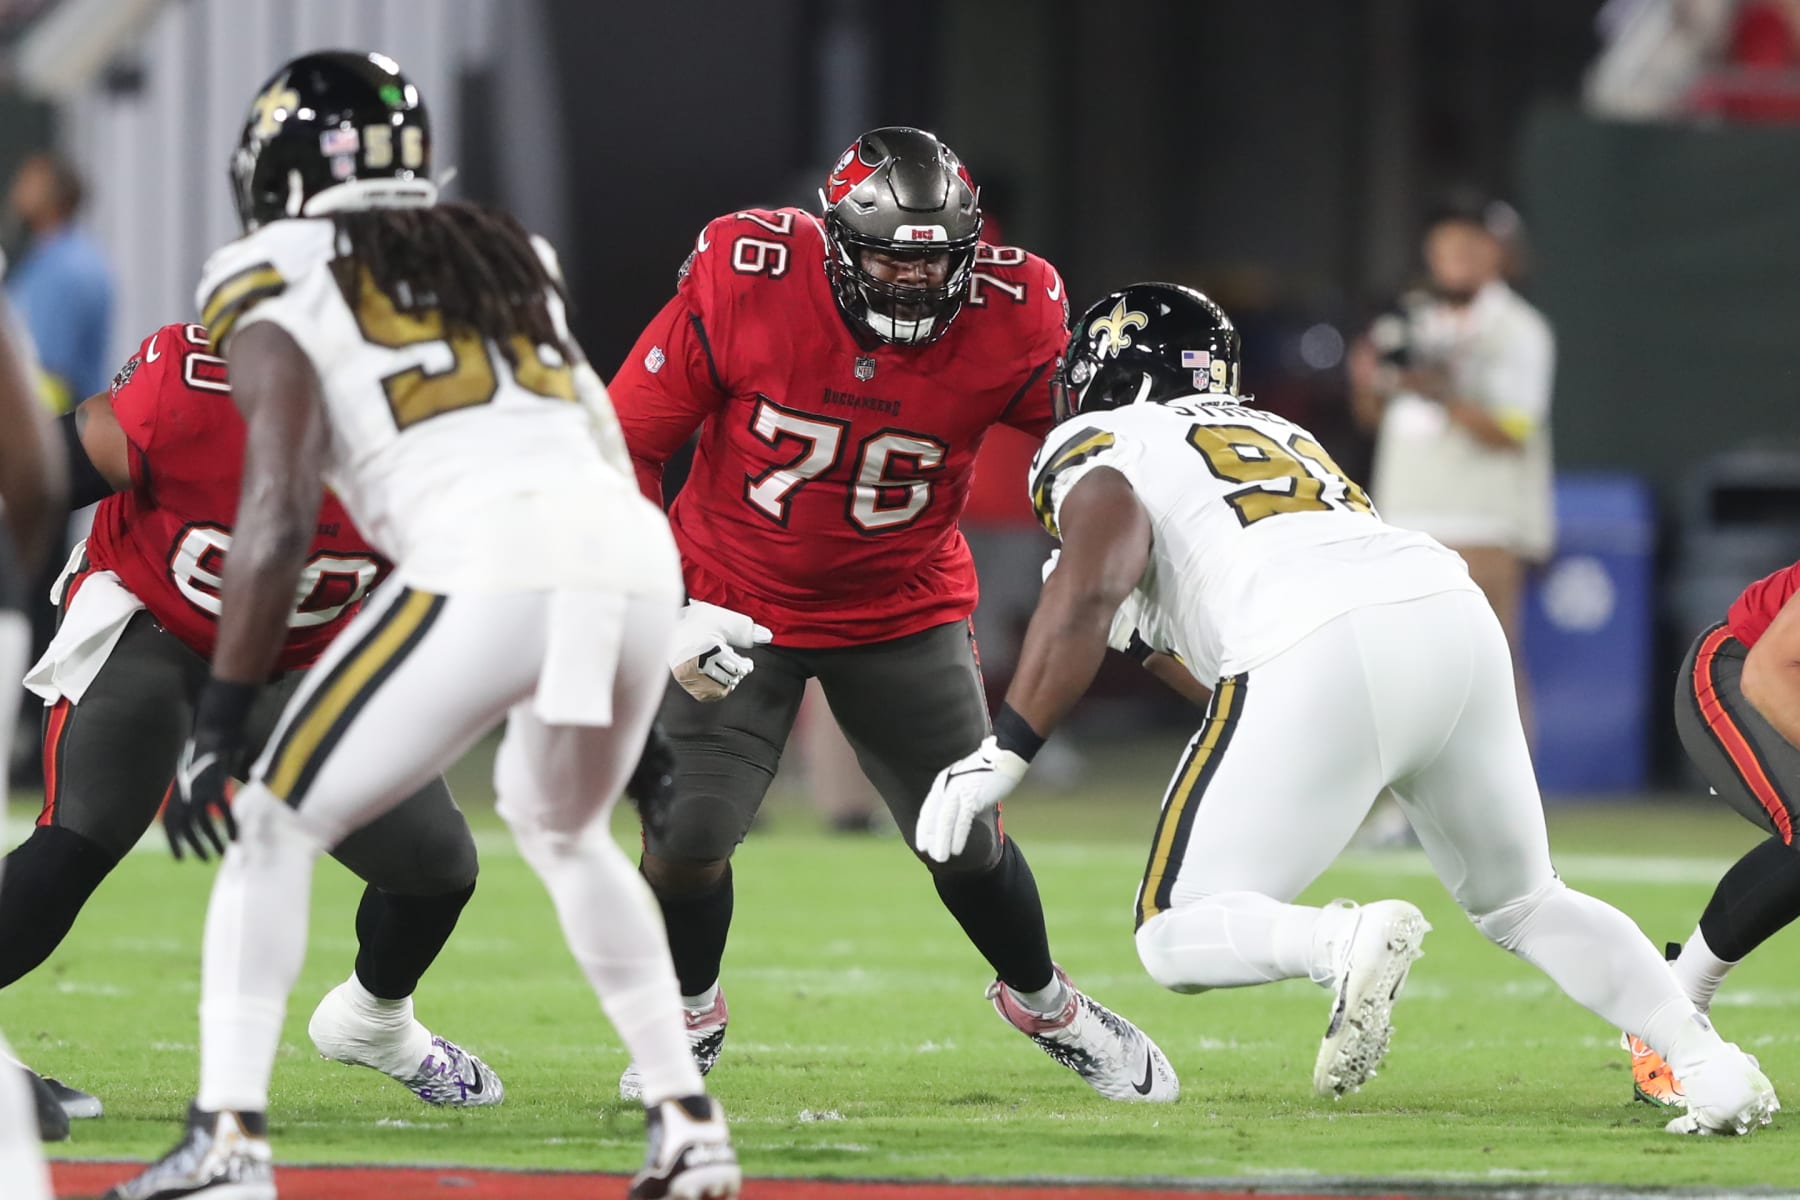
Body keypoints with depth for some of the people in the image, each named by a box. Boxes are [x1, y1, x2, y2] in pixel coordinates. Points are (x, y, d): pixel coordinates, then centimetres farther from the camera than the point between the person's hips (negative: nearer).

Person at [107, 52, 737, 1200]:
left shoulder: (286, 295, 13)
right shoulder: (511, 260, 31)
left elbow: (279, 518, 1)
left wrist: (220, 718, 3)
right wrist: (639, 710, 33)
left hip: (487, 570, -6)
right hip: (638, 558, 6)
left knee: (276, 827, 10)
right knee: (564, 830, 32)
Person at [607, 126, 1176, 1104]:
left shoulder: (1008, 320, -21)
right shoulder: (743, 281, -25)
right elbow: (628, 442, -15)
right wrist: (667, 611, -22)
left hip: (903, 609, 1)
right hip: (733, 601, -1)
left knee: (965, 838, 2)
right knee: (687, 831, -11)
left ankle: (1043, 1004, 33)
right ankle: (689, 1014, 20)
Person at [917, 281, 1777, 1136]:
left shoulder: (1096, 448, 15)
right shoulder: (1275, 433, 36)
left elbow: (1089, 589, -4)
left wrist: (1003, 752, -7)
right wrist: (1160, 640, 48)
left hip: (1319, 654, -6)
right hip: (1457, 620, 6)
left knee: (1176, 940, 4)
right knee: (1523, 906, 25)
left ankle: (1349, 943, -25)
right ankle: (1707, 1060, 4)